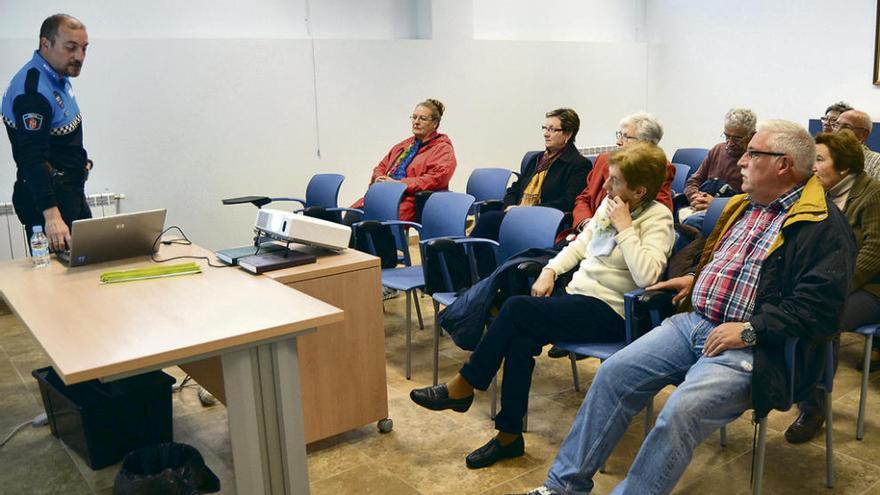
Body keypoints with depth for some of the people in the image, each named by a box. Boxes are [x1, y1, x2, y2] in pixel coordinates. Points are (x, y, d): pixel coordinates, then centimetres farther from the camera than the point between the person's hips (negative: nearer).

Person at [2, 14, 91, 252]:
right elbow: (33, 158, -30)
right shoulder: (32, 91, -23)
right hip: (46, 197, -10)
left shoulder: (57, 76, 7)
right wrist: (51, 215, -38)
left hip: (71, 191, 10)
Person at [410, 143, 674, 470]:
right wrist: (551, 270, 6)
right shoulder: (608, 204, 11)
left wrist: (623, 227, -21)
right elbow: (580, 244, 21)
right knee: (521, 339, -20)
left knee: (516, 308, -21)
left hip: (607, 312, -7)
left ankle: (462, 387, -5)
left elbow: (647, 275, -26)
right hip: (578, 294, 7)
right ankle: (509, 436, -9)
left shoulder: (658, 218, -10)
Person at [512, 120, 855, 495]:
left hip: (749, 346, -7)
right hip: (694, 322, 7)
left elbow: (819, 308, -16)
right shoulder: (744, 205, 17)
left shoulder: (823, 225, -7)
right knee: (614, 373, -7)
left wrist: (749, 331, -20)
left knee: (679, 412, -30)